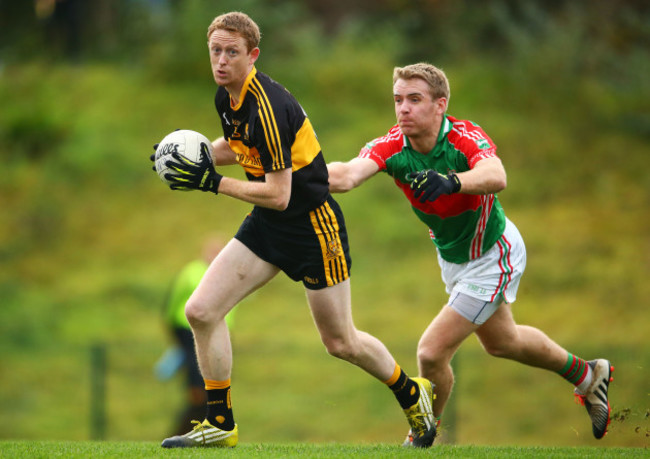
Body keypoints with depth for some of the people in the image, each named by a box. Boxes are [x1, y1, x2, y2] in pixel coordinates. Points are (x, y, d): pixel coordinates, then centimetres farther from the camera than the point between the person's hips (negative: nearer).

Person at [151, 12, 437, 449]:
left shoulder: (267, 106, -27)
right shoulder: (227, 95, -1)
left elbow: (278, 195, -26)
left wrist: (213, 182, -25)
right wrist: (197, 155, 1)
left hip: (313, 224, -8)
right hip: (267, 226, 8)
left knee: (341, 343, 5)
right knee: (202, 311, -6)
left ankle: (412, 394, 32)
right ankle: (221, 424, 6)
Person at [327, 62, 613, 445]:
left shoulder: (466, 137, -33)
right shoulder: (393, 147, -20)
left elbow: (496, 177, -54)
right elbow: (348, 175, -36)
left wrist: (453, 181, -74)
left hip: (493, 258, -7)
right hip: (452, 256, 7)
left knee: (432, 352, -12)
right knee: (501, 342, 28)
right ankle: (587, 375, 53)